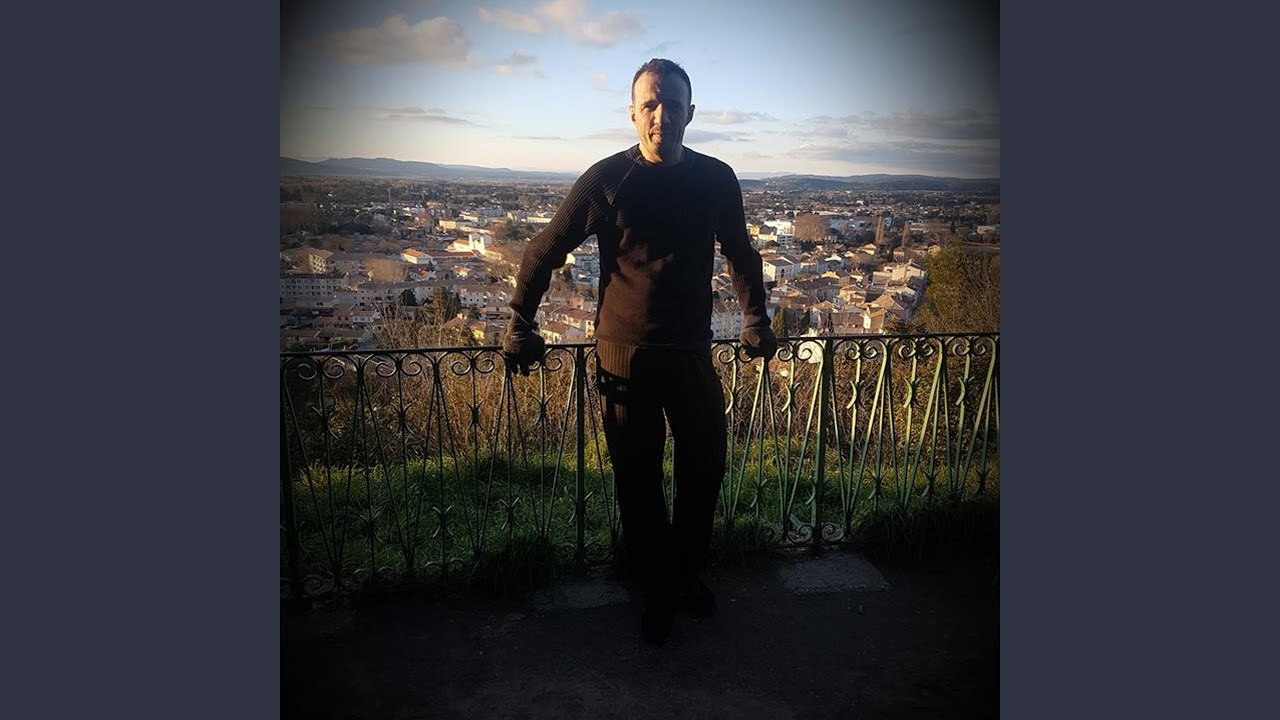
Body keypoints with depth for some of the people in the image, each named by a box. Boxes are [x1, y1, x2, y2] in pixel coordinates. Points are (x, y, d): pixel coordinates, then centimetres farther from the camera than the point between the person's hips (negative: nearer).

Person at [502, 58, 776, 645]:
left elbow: (741, 255, 18)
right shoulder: (606, 179, -7)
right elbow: (544, 251, 1)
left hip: (692, 352, 3)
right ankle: (657, 592, 25)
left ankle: (688, 573, 34)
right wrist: (520, 326, 4)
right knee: (638, 480, 6)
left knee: (705, 466, 10)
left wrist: (756, 321, 20)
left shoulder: (717, 180, 1)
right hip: (624, 352, -2)